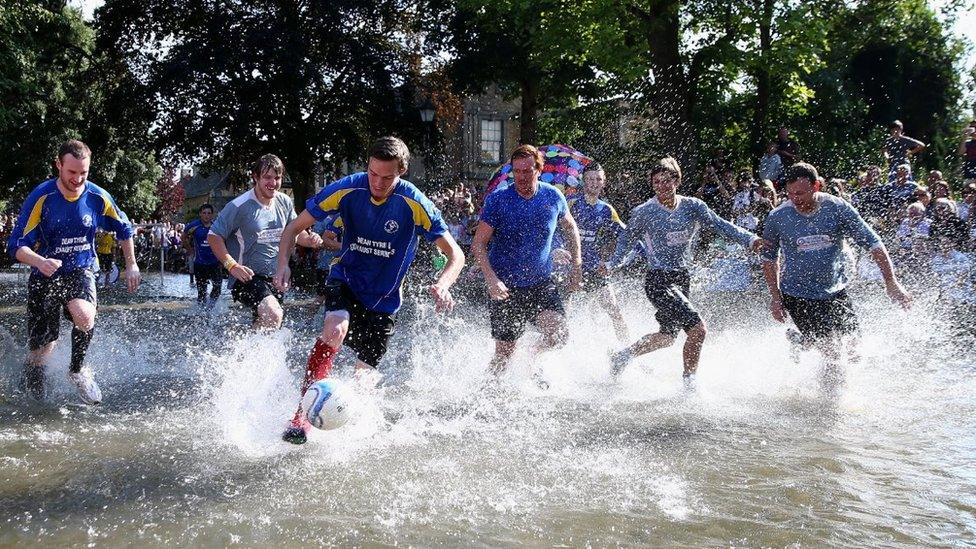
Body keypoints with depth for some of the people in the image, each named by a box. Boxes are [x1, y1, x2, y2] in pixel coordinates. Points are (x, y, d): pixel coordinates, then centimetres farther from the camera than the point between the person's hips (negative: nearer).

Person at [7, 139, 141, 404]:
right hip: (45, 276, -1)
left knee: (84, 316, -31)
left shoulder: (98, 197, -8)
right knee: (42, 347, 1)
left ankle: (77, 370, -4)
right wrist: (40, 261, -36)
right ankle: (31, 383, 35)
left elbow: (124, 229, 11)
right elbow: (16, 245, -16)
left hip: (80, 273, 1)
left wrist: (131, 265, 11)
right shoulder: (42, 197, -16)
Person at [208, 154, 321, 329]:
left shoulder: (285, 202, 5)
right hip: (248, 276, -7)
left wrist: (310, 240, -5)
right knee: (273, 314, -30)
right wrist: (232, 265, -23)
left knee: (262, 327, 16)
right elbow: (213, 236, -11)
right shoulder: (240, 206, -14)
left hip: (276, 277, 7)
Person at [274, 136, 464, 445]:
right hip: (345, 280, -1)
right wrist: (283, 264, -25)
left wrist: (442, 285, -38)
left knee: (364, 375, 4)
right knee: (335, 330, -31)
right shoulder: (347, 190, -16)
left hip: (384, 298, 1)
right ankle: (301, 417, -26)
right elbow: (295, 228, -7)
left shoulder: (414, 204, -19)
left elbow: (455, 254, -17)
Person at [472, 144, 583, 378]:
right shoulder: (497, 200, -12)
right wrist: (492, 280, -24)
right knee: (505, 351, 0)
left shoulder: (553, 197, -3)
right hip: (506, 286, -2)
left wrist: (576, 265, 10)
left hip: (542, 282, 3)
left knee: (559, 334, -15)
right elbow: (478, 245, -11)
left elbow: (570, 229, 17)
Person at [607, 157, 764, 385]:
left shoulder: (692, 206, 1)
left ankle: (623, 355, 38)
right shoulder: (643, 212, -7)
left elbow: (720, 225, -5)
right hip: (658, 280, -6)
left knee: (668, 336, 18)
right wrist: (612, 264, 3)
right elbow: (627, 239, 8)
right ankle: (689, 382, -2)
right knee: (697, 329, -17)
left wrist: (750, 239, -17)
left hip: (682, 278, 6)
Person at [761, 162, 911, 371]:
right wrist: (775, 296, 1)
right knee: (830, 351, -15)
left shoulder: (838, 209, -12)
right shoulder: (777, 218, -12)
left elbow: (872, 242, -7)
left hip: (835, 291, 3)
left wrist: (891, 282, -11)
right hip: (798, 296, -3)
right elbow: (769, 256, 4)